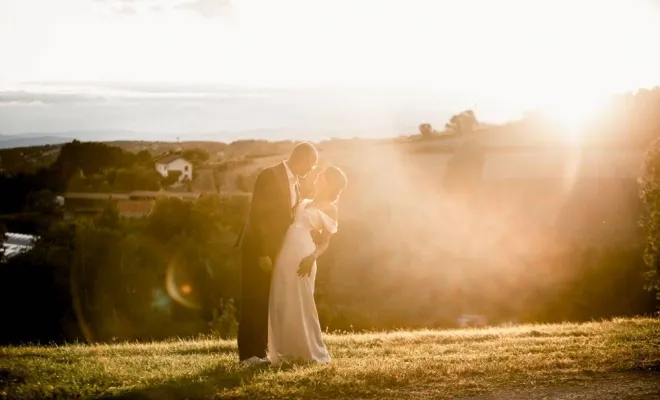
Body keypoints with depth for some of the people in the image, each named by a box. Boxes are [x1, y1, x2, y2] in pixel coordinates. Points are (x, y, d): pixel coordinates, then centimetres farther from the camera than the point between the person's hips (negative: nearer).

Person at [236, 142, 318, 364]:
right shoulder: (270, 176, -16)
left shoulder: (293, 181, 10)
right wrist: (262, 253, -22)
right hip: (258, 249, -8)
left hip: (275, 250, 8)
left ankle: (259, 351, 17)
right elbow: (256, 216, -20)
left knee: (266, 303, 11)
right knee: (254, 302, -4)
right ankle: (249, 353, 2)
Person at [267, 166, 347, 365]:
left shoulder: (330, 209, 5)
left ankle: (310, 352, 7)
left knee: (301, 304, -4)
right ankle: (288, 352, 11)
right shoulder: (304, 203, 24)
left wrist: (312, 257, -15)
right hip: (285, 254, 7)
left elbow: (325, 242, -1)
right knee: (282, 304, 5)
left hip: (302, 256, -7)